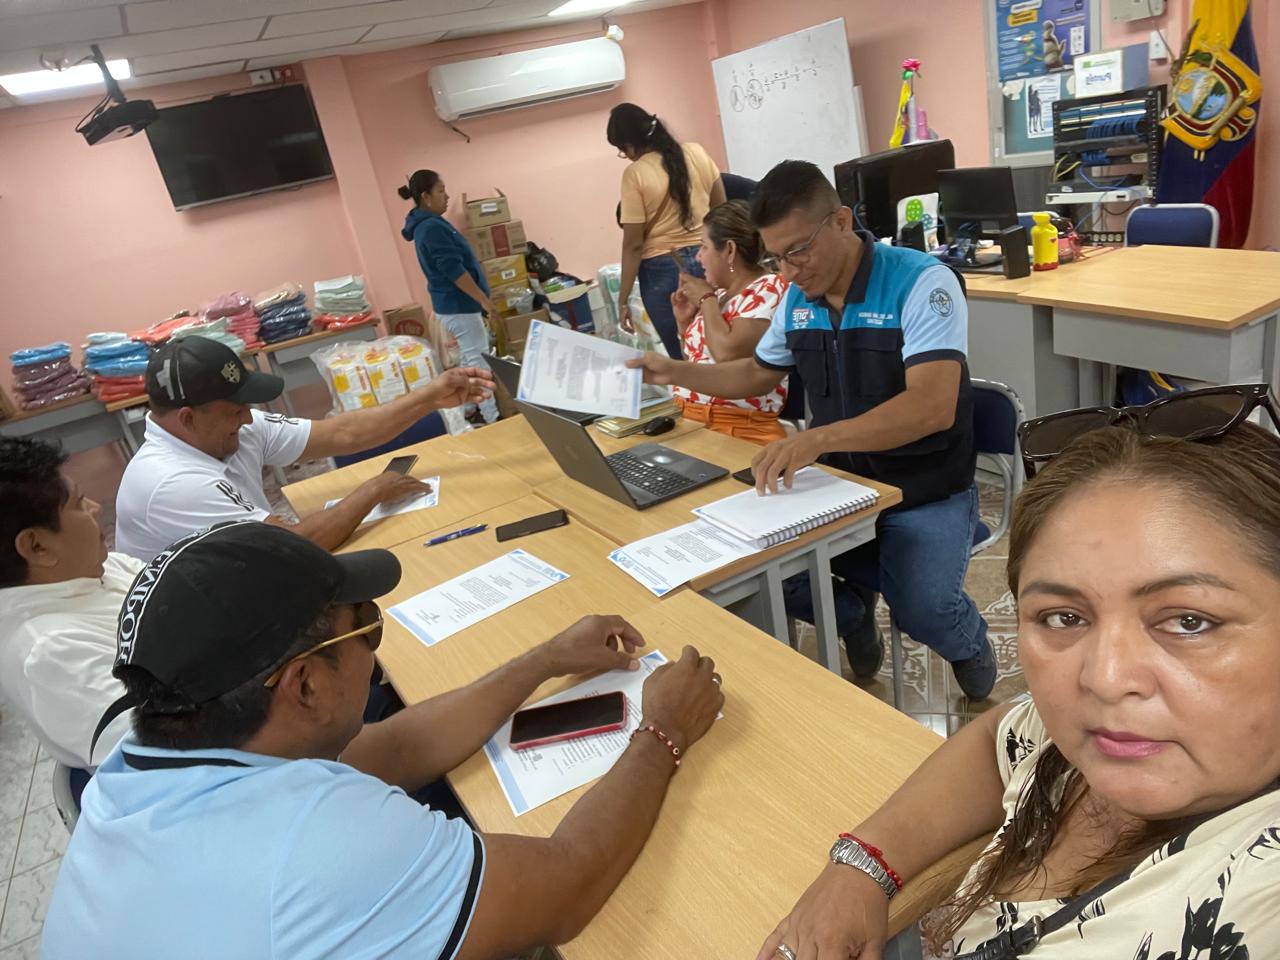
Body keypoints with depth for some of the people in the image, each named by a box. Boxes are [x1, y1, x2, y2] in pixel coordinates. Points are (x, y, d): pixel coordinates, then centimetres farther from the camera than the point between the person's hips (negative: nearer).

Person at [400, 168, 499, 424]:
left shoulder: (425, 224, 13)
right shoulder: (432, 227, -20)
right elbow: (454, 270, -24)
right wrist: (484, 299, -21)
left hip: (452, 302, 11)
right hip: (457, 304, -11)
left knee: (472, 358, 18)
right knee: (477, 361, -6)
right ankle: (493, 419, -2)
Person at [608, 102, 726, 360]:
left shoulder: (635, 174, -12)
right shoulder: (696, 152, 2)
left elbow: (633, 244, -13)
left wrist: (623, 300, -7)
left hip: (662, 270, -4)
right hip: (707, 259, 5)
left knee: (683, 355, 7)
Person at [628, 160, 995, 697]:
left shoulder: (920, 282, -18)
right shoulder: (798, 298, 4)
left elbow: (932, 406, -31)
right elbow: (759, 374, 21)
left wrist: (818, 438, -45)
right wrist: (674, 373, 9)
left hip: (925, 493, -5)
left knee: (920, 610, -28)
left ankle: (969, 645, 13)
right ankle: (853, 615, 15)